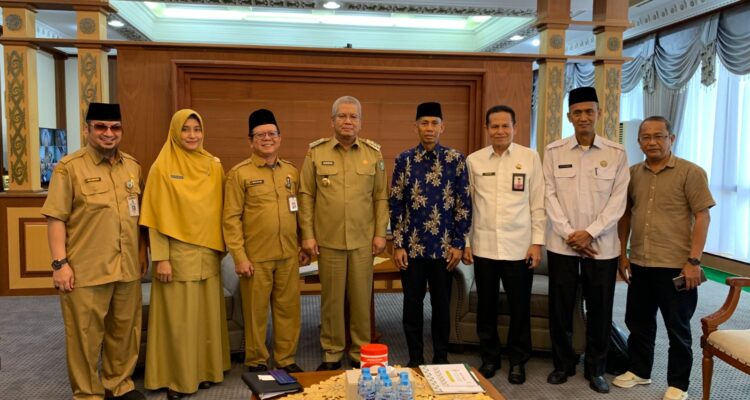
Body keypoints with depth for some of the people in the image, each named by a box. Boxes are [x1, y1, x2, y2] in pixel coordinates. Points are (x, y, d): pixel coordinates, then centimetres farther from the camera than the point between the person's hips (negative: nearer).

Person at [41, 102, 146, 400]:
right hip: (85, 271, -4)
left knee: (124, 331, 14)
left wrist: (142, 252, 14)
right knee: (86, 336, 6)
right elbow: (56, 218, -8)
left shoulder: (132, 166, 10)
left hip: (127, 268, 5)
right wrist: (60, 263, -13)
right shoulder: (69, 167, -5)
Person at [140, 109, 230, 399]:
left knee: (206, 313, 10)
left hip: (208, 254, 4)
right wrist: (161, 258, -12)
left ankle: (205, 370, 25)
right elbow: (157, 217, -8)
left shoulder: (214, 166, 7)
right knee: (178, 317, 2)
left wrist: (221, 247, 8)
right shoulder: (162, 167, -5)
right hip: (177, 254, -4)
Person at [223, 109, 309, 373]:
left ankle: (286, 360, 27)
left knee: (289, 309, 11)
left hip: (289, 255, 4)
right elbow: (231, 218, -7)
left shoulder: (291, 171, 9)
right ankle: (256, 363, 25)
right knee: (256, 312, 8)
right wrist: (239, 257, -12)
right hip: (256, 257, -4)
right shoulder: (239, 173, -5)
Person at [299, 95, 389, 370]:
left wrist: (380, 233, 1)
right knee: (332, 298, 8)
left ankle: (361, 352, 24)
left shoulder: (373, 153, 5)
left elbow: (381, 196, 6)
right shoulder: (315, 152, 2)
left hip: (363, 240, 1)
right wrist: (307, 234, -3)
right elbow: (306, 196, 1)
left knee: (362, 298, 8)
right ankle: (332, 354, 23)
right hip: (328, 240, -1)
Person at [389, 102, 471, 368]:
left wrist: (458, 244, -3)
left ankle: (441, 358, 27)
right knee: (412, 304, 9)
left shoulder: (456, 160, 0)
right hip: (412, 246, 1)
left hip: (444, 247, 0)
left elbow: (464, 205, 1)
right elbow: (396, 205, 1)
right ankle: (415, 358, 25)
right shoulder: (404, 160, 1)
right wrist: (398, 245, -3)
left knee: (442, 304, 11)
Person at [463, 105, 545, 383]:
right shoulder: (473, 160, 3)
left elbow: (537, 204, 1)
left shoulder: (530, 158, 0)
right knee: (486, 306, 11)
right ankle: (489, 357, 28)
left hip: (519, 247, -1)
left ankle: (518, 360, 26)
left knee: (519, 308, 8)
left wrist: (537, 242, -4)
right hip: (483, 246, 1)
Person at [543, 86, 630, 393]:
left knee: (600, 310, 8)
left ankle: (595, 368, 25)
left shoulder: (616, 153, 1)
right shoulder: (554, 151, 2)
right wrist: (569, 234, -10)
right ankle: (563, 364, 25)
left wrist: (589, 232, -13)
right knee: (560, 307, 7)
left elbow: (618, 200, -3)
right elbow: (550, 196, -2)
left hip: (602, 245, 0)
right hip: (562, 244, 0)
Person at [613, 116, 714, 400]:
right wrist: (622, 254, 9)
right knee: (638, 322, 16)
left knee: (678, 328, 9)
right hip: (640, 264, 5)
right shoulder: (633, 174, 6)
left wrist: (694, 261, -15)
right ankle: (639, 370, 34)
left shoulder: (691, 172, -7)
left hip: (676, 266, -4)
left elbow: (702, 217, -10)